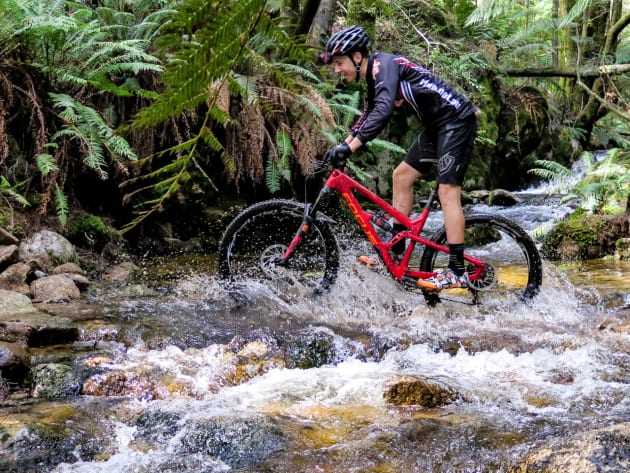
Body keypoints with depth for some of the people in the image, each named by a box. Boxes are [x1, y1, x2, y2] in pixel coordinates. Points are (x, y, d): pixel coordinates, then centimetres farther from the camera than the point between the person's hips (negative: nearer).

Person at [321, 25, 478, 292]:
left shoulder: (384, 65, -18)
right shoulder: (375, 77, 12)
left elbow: (383, 111, -33)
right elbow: (369, 115, 21)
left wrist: (349, 148, -39)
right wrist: (342, 146, 11)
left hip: (456, 120, -10)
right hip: (437, 126, 10)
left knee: (447, 191, -14)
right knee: (401, 175, 11)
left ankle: (457, 272, -13)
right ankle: (396, 254, 16)